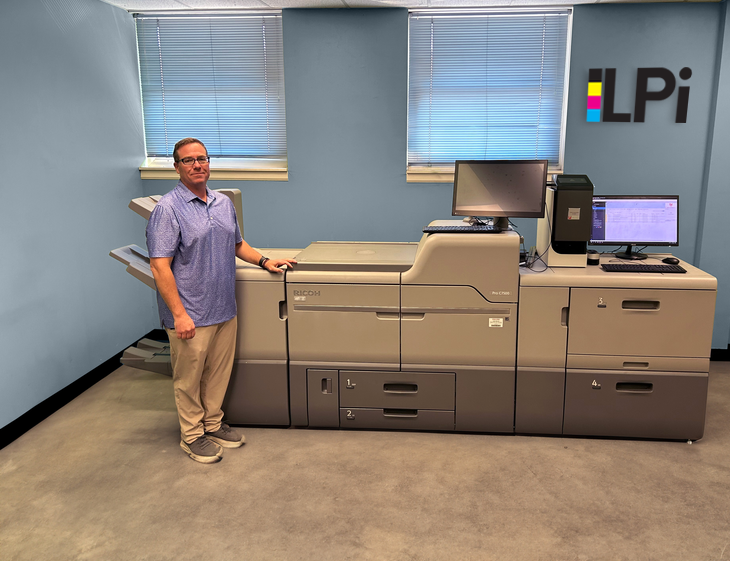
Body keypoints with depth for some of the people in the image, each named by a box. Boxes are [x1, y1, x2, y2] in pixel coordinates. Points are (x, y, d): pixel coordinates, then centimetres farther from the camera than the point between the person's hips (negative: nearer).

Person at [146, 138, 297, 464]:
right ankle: (192, 435, 25)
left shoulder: (224, 203, 10)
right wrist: (179, 314, -22)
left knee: (219, 373, 17)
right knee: (189, 378, 9)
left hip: (224, 310, 7)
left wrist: (264, 261, 9)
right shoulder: (168, 209, -12)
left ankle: (212, 424, 35)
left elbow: (237, 244, 25)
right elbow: (160, 266, -17)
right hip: (191, 315, -6)